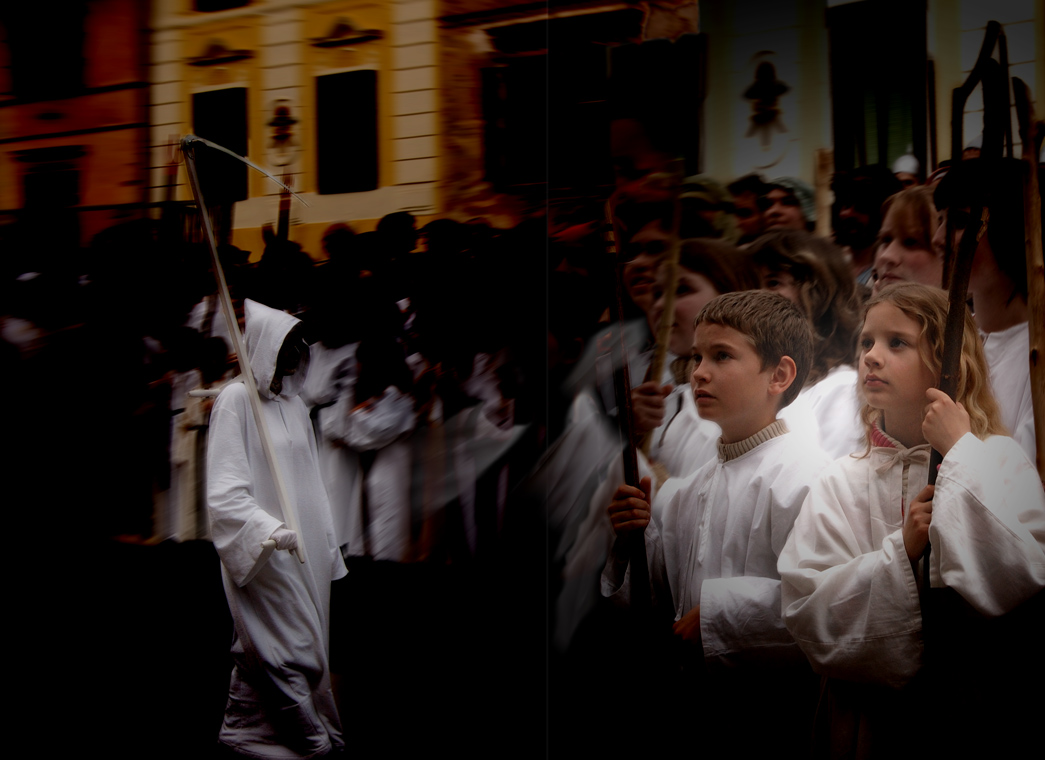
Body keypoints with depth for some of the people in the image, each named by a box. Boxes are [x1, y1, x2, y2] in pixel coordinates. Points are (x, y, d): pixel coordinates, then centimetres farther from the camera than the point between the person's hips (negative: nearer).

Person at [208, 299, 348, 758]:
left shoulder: (294, 403, 14)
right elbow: (224, 490, -17)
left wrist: (327, 544, 16)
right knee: (288, 647, -7)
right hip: (261, 556, -7)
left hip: (303, 549, 7)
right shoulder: (236, 400, -9)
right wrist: (267, 529, -30)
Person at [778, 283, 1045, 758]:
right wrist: (901, 551, -18)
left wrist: (961, 453, -17)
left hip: (978, 719, -2)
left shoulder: (1000, 461, -5)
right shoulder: (839, 484, 1)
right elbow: (805, 613, -7)